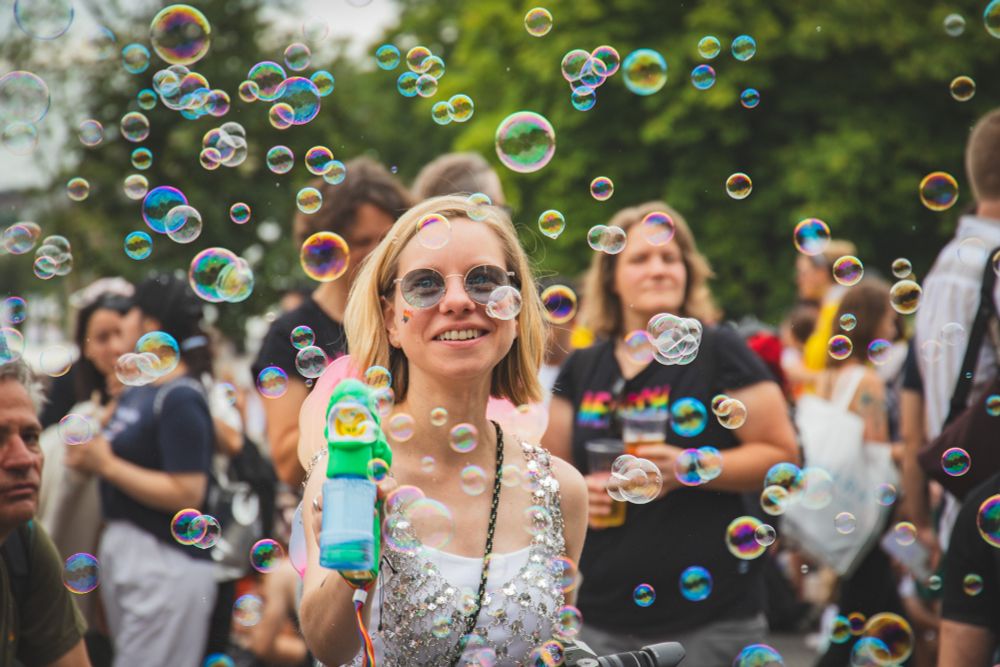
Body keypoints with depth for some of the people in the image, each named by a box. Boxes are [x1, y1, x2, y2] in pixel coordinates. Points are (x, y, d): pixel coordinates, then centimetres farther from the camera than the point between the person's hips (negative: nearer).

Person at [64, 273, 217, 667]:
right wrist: (89, 460, 1)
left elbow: (186, 494, -21)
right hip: (122, 554, 10)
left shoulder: (181, 399, -15)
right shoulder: (135, 393, 14)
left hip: (167, 565, -10)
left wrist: (106, 465, -17)